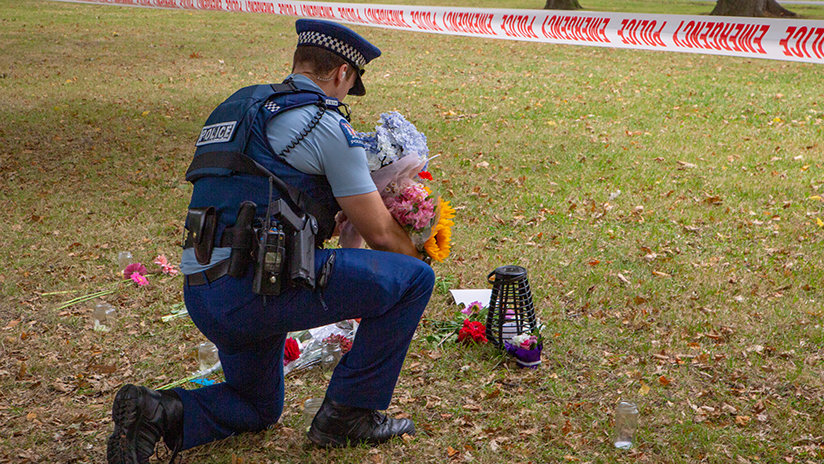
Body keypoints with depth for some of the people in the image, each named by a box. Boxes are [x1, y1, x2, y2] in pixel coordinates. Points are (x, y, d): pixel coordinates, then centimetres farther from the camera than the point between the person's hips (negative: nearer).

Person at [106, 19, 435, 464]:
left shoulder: (237, 108, 23)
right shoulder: (324, 121, -3)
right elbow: (380, 234, 2)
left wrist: (336, 209, 37)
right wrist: (416, 256, 23)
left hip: (202, 296, 9)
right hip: (261, 286, -9)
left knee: (259, 408, 30)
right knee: (412, 278, 3)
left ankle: (158, 412, 3)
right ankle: (347, 414, 8)